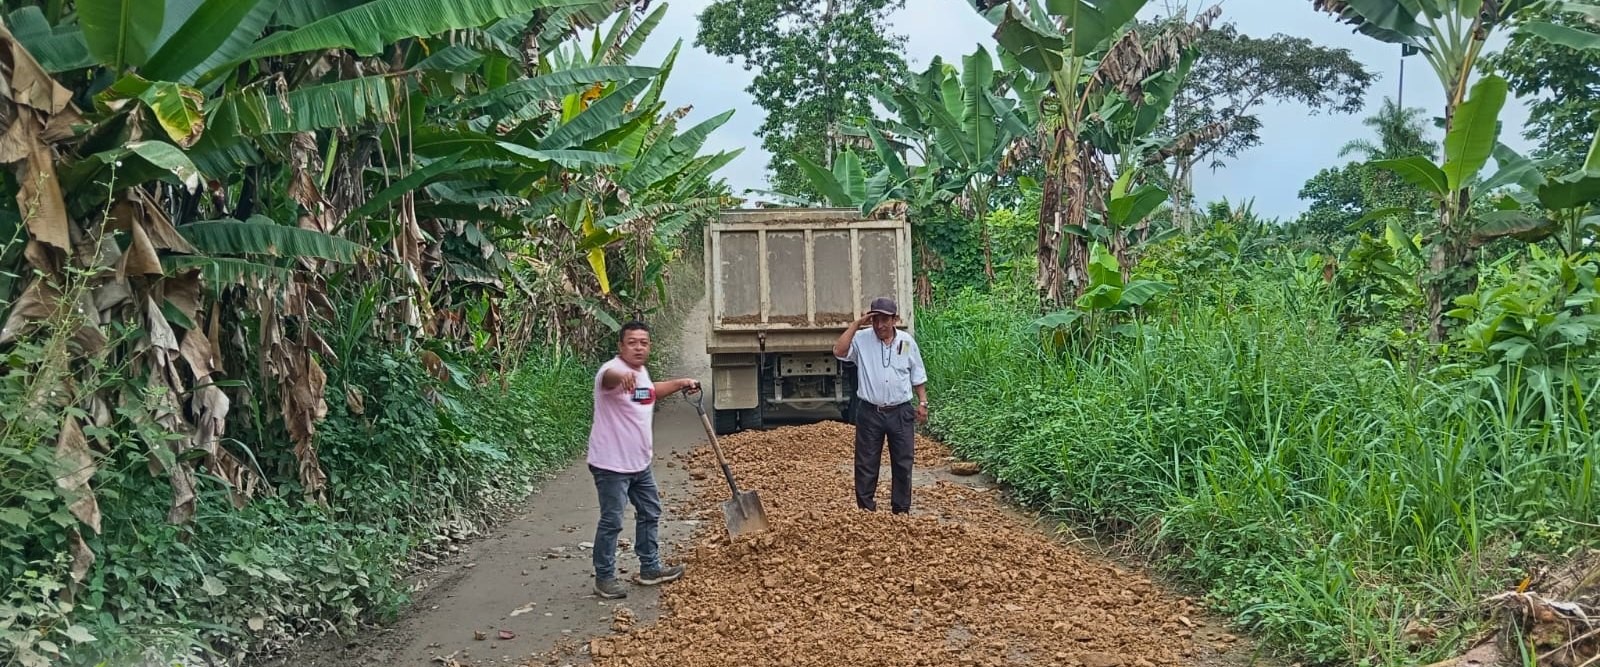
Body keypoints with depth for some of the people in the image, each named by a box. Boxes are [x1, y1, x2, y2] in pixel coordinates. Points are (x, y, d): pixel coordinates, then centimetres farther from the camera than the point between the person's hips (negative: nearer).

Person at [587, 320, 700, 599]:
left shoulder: (641, 371, 7)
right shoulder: (613, 370, -21)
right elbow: (609, 378, -49)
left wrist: (680, 384, 28)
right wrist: (622, 376, -72)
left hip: (639, 463, 10)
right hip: (612, 464, -10)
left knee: (650, 513, 20)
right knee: (611, 522, -2)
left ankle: (650, 568, 34)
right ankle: (604, 578, 12)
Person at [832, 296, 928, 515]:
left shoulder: (907, 341, 2)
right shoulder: (862, 339, -5)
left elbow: (918, 376, 10)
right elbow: (839, 351, -23)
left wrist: (922, 402, 5)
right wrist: (856, 324, -20)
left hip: (901, 412, 2)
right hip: (870, 413, -1)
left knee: (903, 464, 8)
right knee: (866, 464, 4)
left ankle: (901, 511, 20)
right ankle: (866, 511, 15)